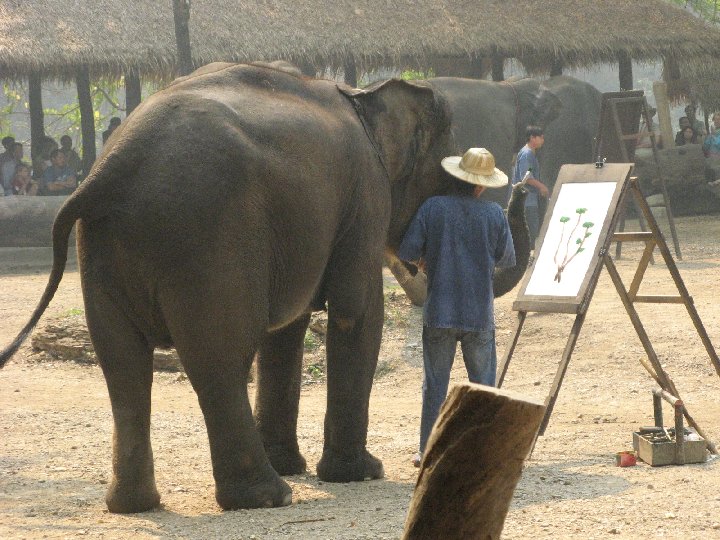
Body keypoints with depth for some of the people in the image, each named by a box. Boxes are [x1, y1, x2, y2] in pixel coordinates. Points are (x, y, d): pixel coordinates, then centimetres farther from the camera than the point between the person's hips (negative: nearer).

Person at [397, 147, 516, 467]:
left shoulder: (433, 208, -7)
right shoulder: (494, 214, -3)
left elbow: (406, 252, -8)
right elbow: (507, 259, 8)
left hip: (439, 312, 0)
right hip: (480, 315, 0)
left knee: (434, 384, 6)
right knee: (483, 384, 10)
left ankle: (428, 451, 8)